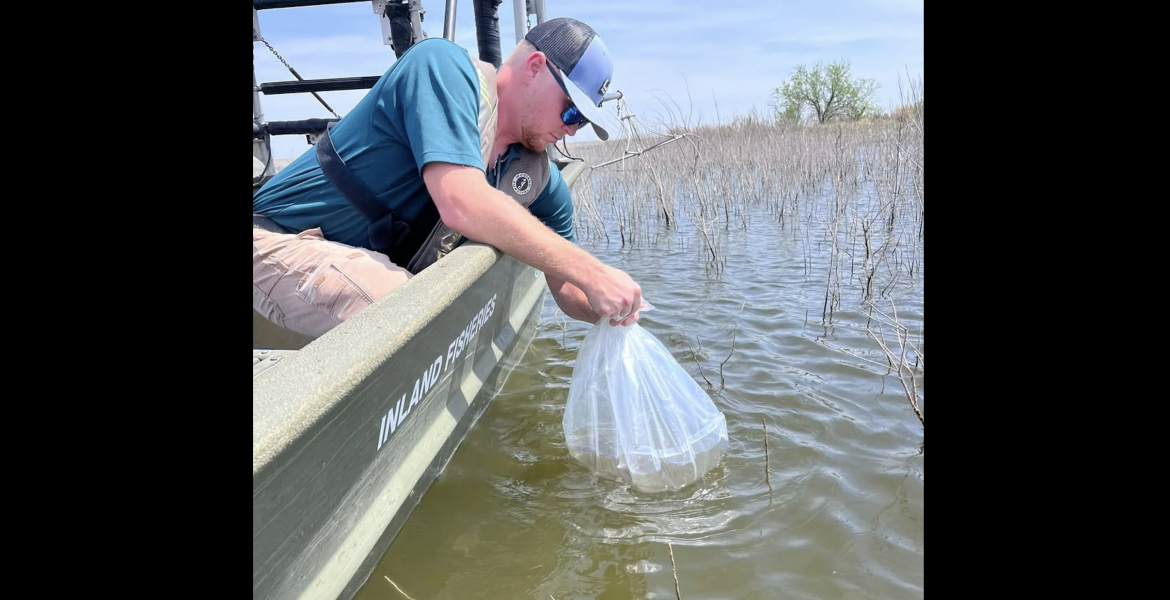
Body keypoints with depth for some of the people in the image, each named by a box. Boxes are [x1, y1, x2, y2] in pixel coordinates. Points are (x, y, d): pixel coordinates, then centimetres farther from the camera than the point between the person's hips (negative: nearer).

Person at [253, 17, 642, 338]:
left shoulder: (541, 179, 1)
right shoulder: (444, 66, -18)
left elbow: (568, 290, 8)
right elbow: (464, 206, -33)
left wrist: (607, 309, -15)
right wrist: (592, 272, -29)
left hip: (386, 271, 8)